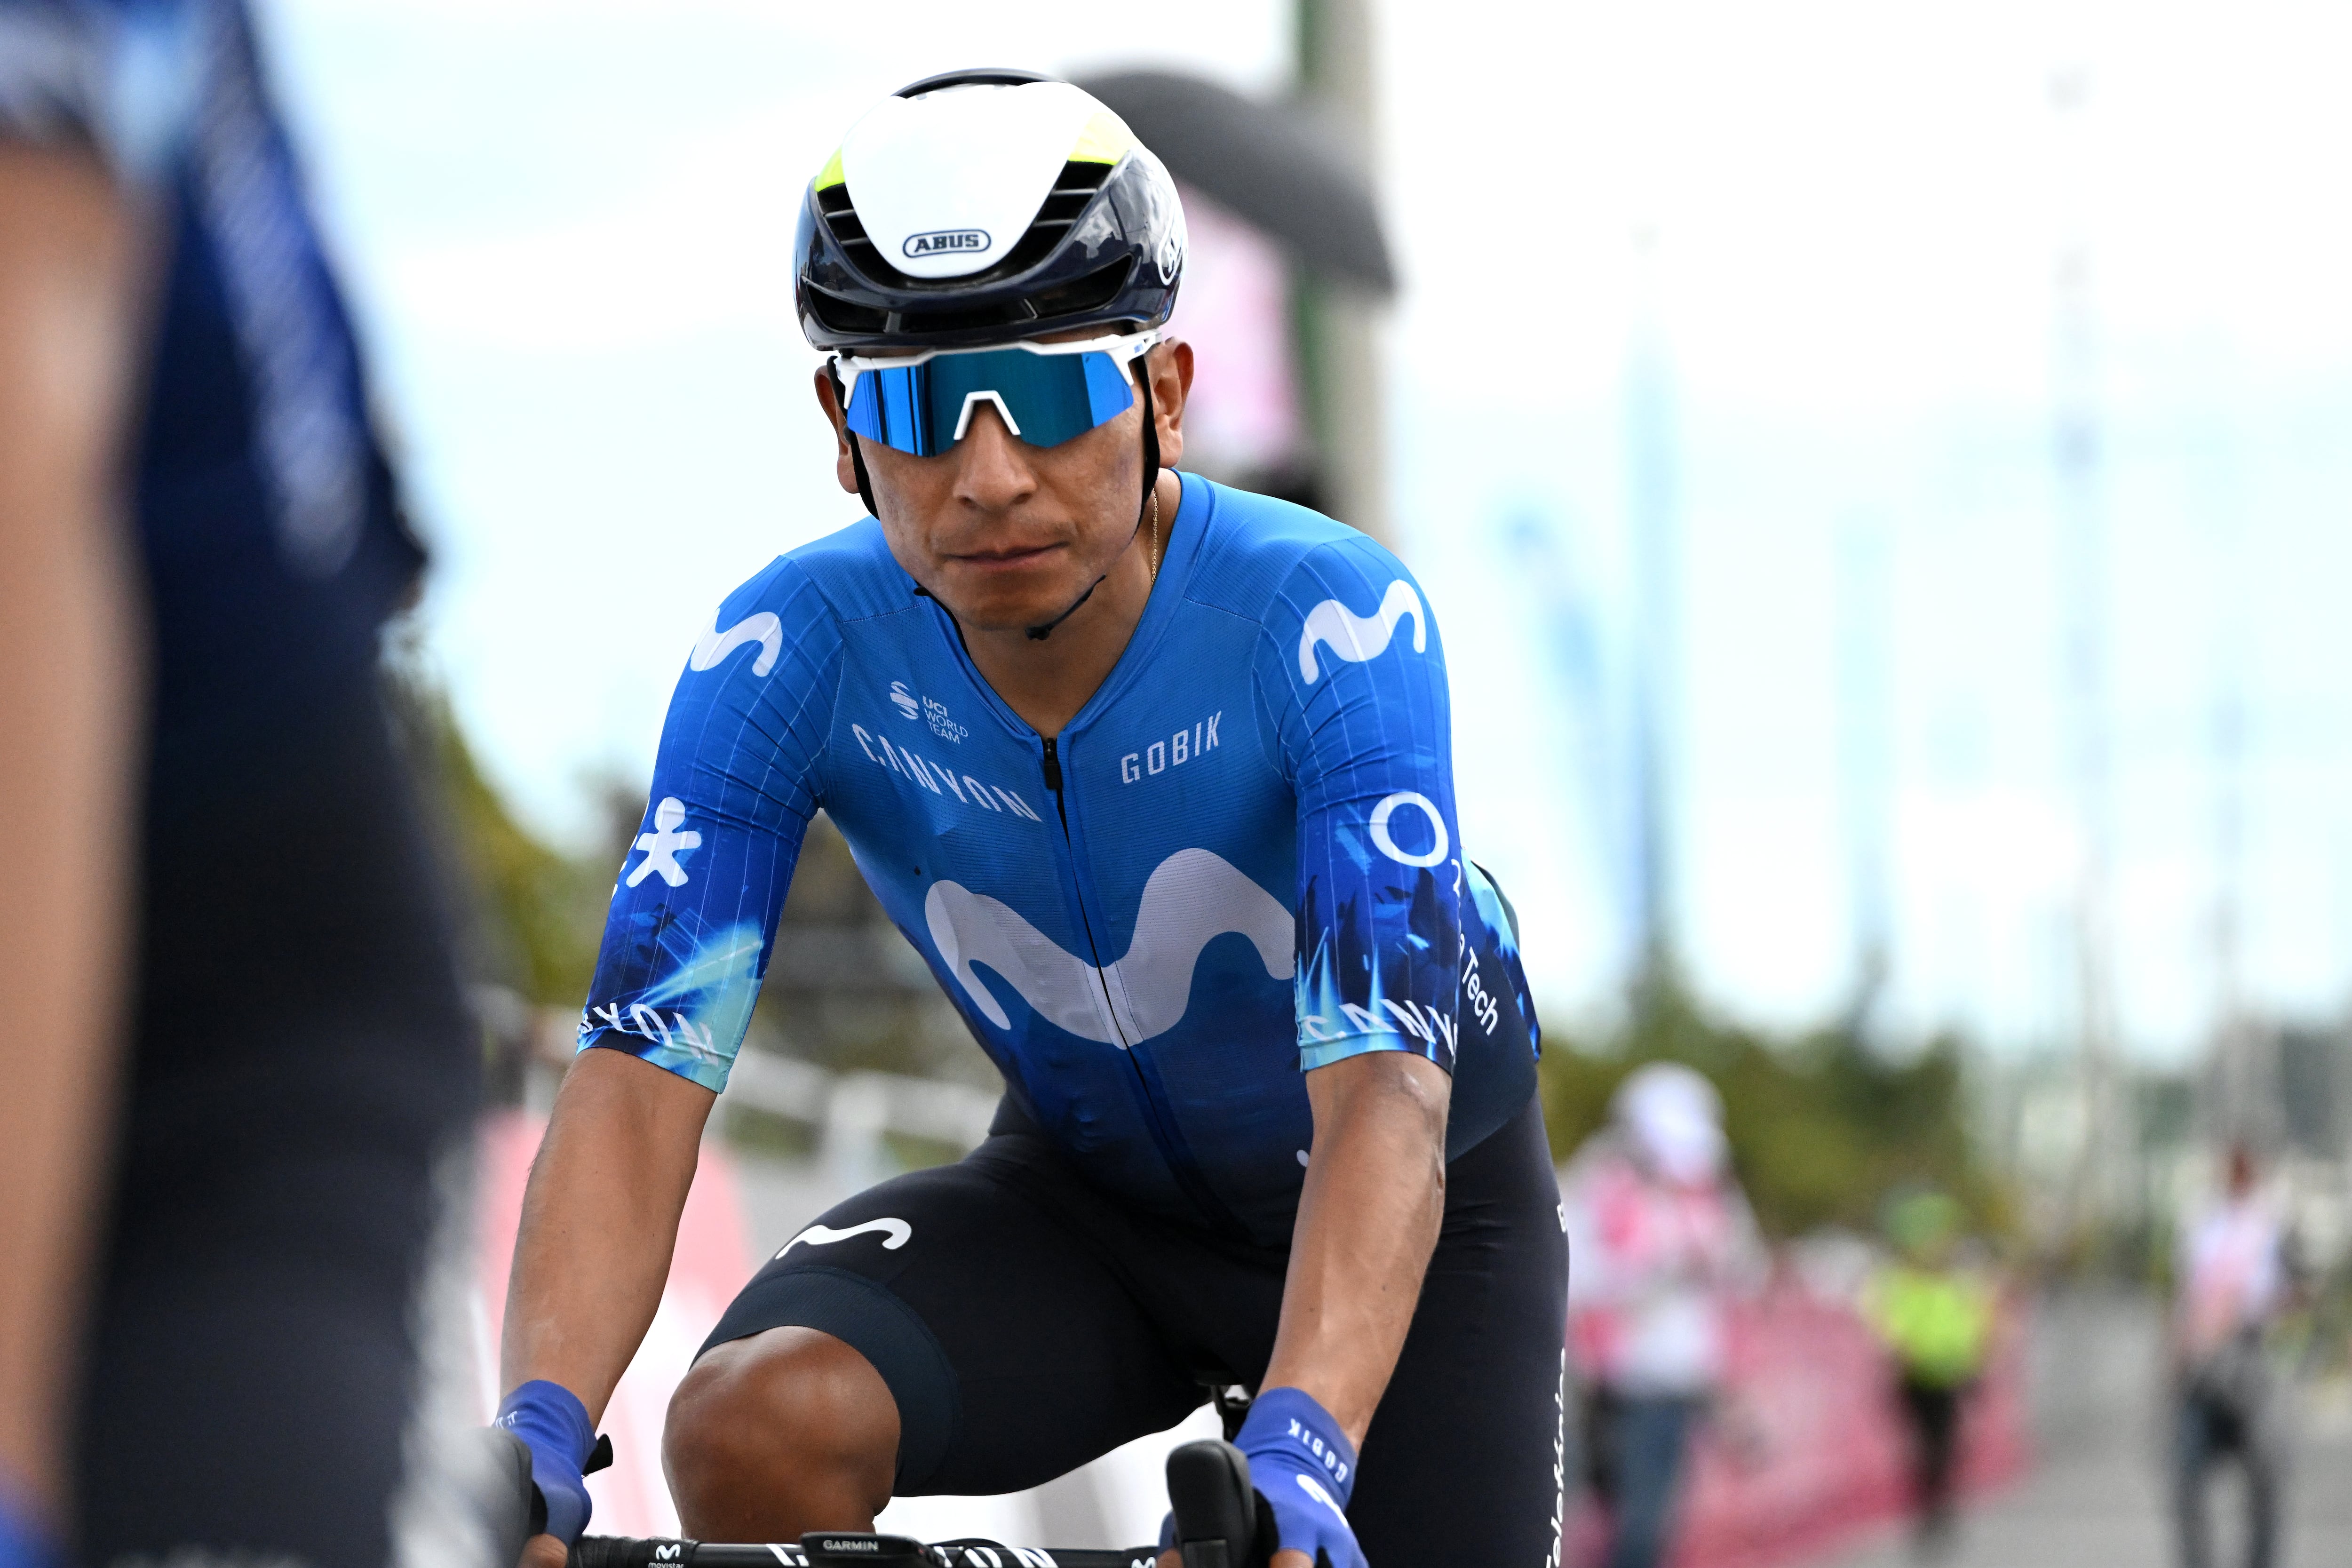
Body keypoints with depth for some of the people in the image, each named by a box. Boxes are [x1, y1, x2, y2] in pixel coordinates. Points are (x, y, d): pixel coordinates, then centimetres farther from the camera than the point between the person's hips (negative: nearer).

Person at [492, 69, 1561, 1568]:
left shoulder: (1332, 622, -31)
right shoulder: (793, 653, -22)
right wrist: (538, 1437, -47)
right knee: (757, 1428, -27)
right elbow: (641, 1067, -29)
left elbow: (1385, 1100, -40)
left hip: (1406, 1213, -1)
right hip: (1086, 1201, 1)